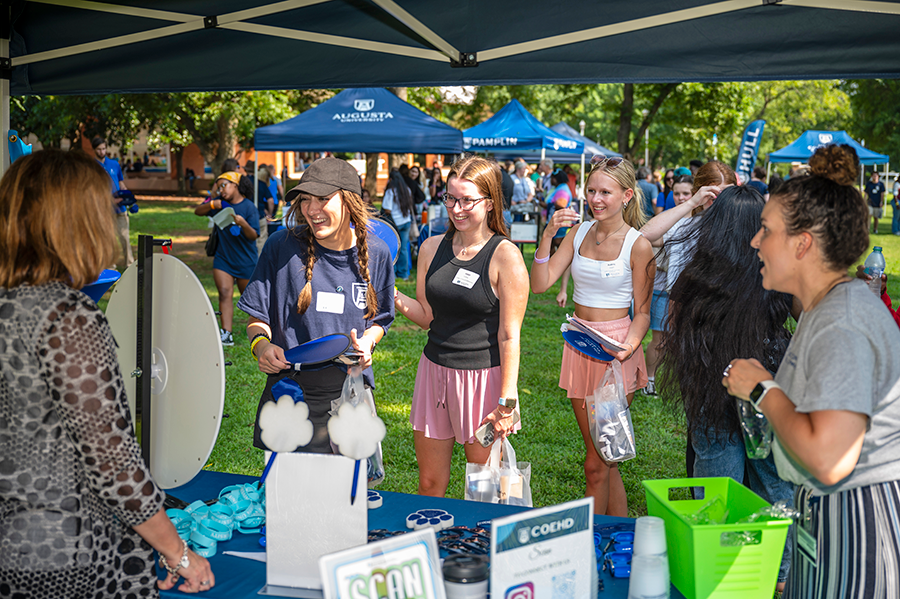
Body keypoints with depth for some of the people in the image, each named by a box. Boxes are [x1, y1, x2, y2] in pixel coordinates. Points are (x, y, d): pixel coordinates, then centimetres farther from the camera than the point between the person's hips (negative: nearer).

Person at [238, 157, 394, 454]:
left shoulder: (376, 253, 3)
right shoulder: (282, 246, -4)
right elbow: (257, 316, 5)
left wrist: (366, 343, -4)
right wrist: (261, 343, -15)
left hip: (351, 393, 2)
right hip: (289, 391, -1)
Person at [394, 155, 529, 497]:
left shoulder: (505, 256, -10)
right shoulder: (432, 248, 6)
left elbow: (509, 335, -11)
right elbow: (426, 316, 12)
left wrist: (507, 401, -14)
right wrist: (393, 297, -7)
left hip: (484, 378, -4)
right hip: (434, 370, 5)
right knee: (430, 484, 11)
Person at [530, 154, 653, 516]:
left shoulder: (638, 246, -10)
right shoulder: (579, 233, 5)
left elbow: (643, 313, -6)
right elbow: (540, 284, -2)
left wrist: (628, 347, -24)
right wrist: (548, 236, -12)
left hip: (615, 350, -6)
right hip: (579, 349, 6)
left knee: (596, 465, -4)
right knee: (604, 458, 15)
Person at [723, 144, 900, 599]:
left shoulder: (843, 325, -24)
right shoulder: (825, 306, 9)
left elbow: (829, 461, -33)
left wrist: (761, 389, -21)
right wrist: (765, 385, 9)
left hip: (860, 523, -10)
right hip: (827, 512, 10)